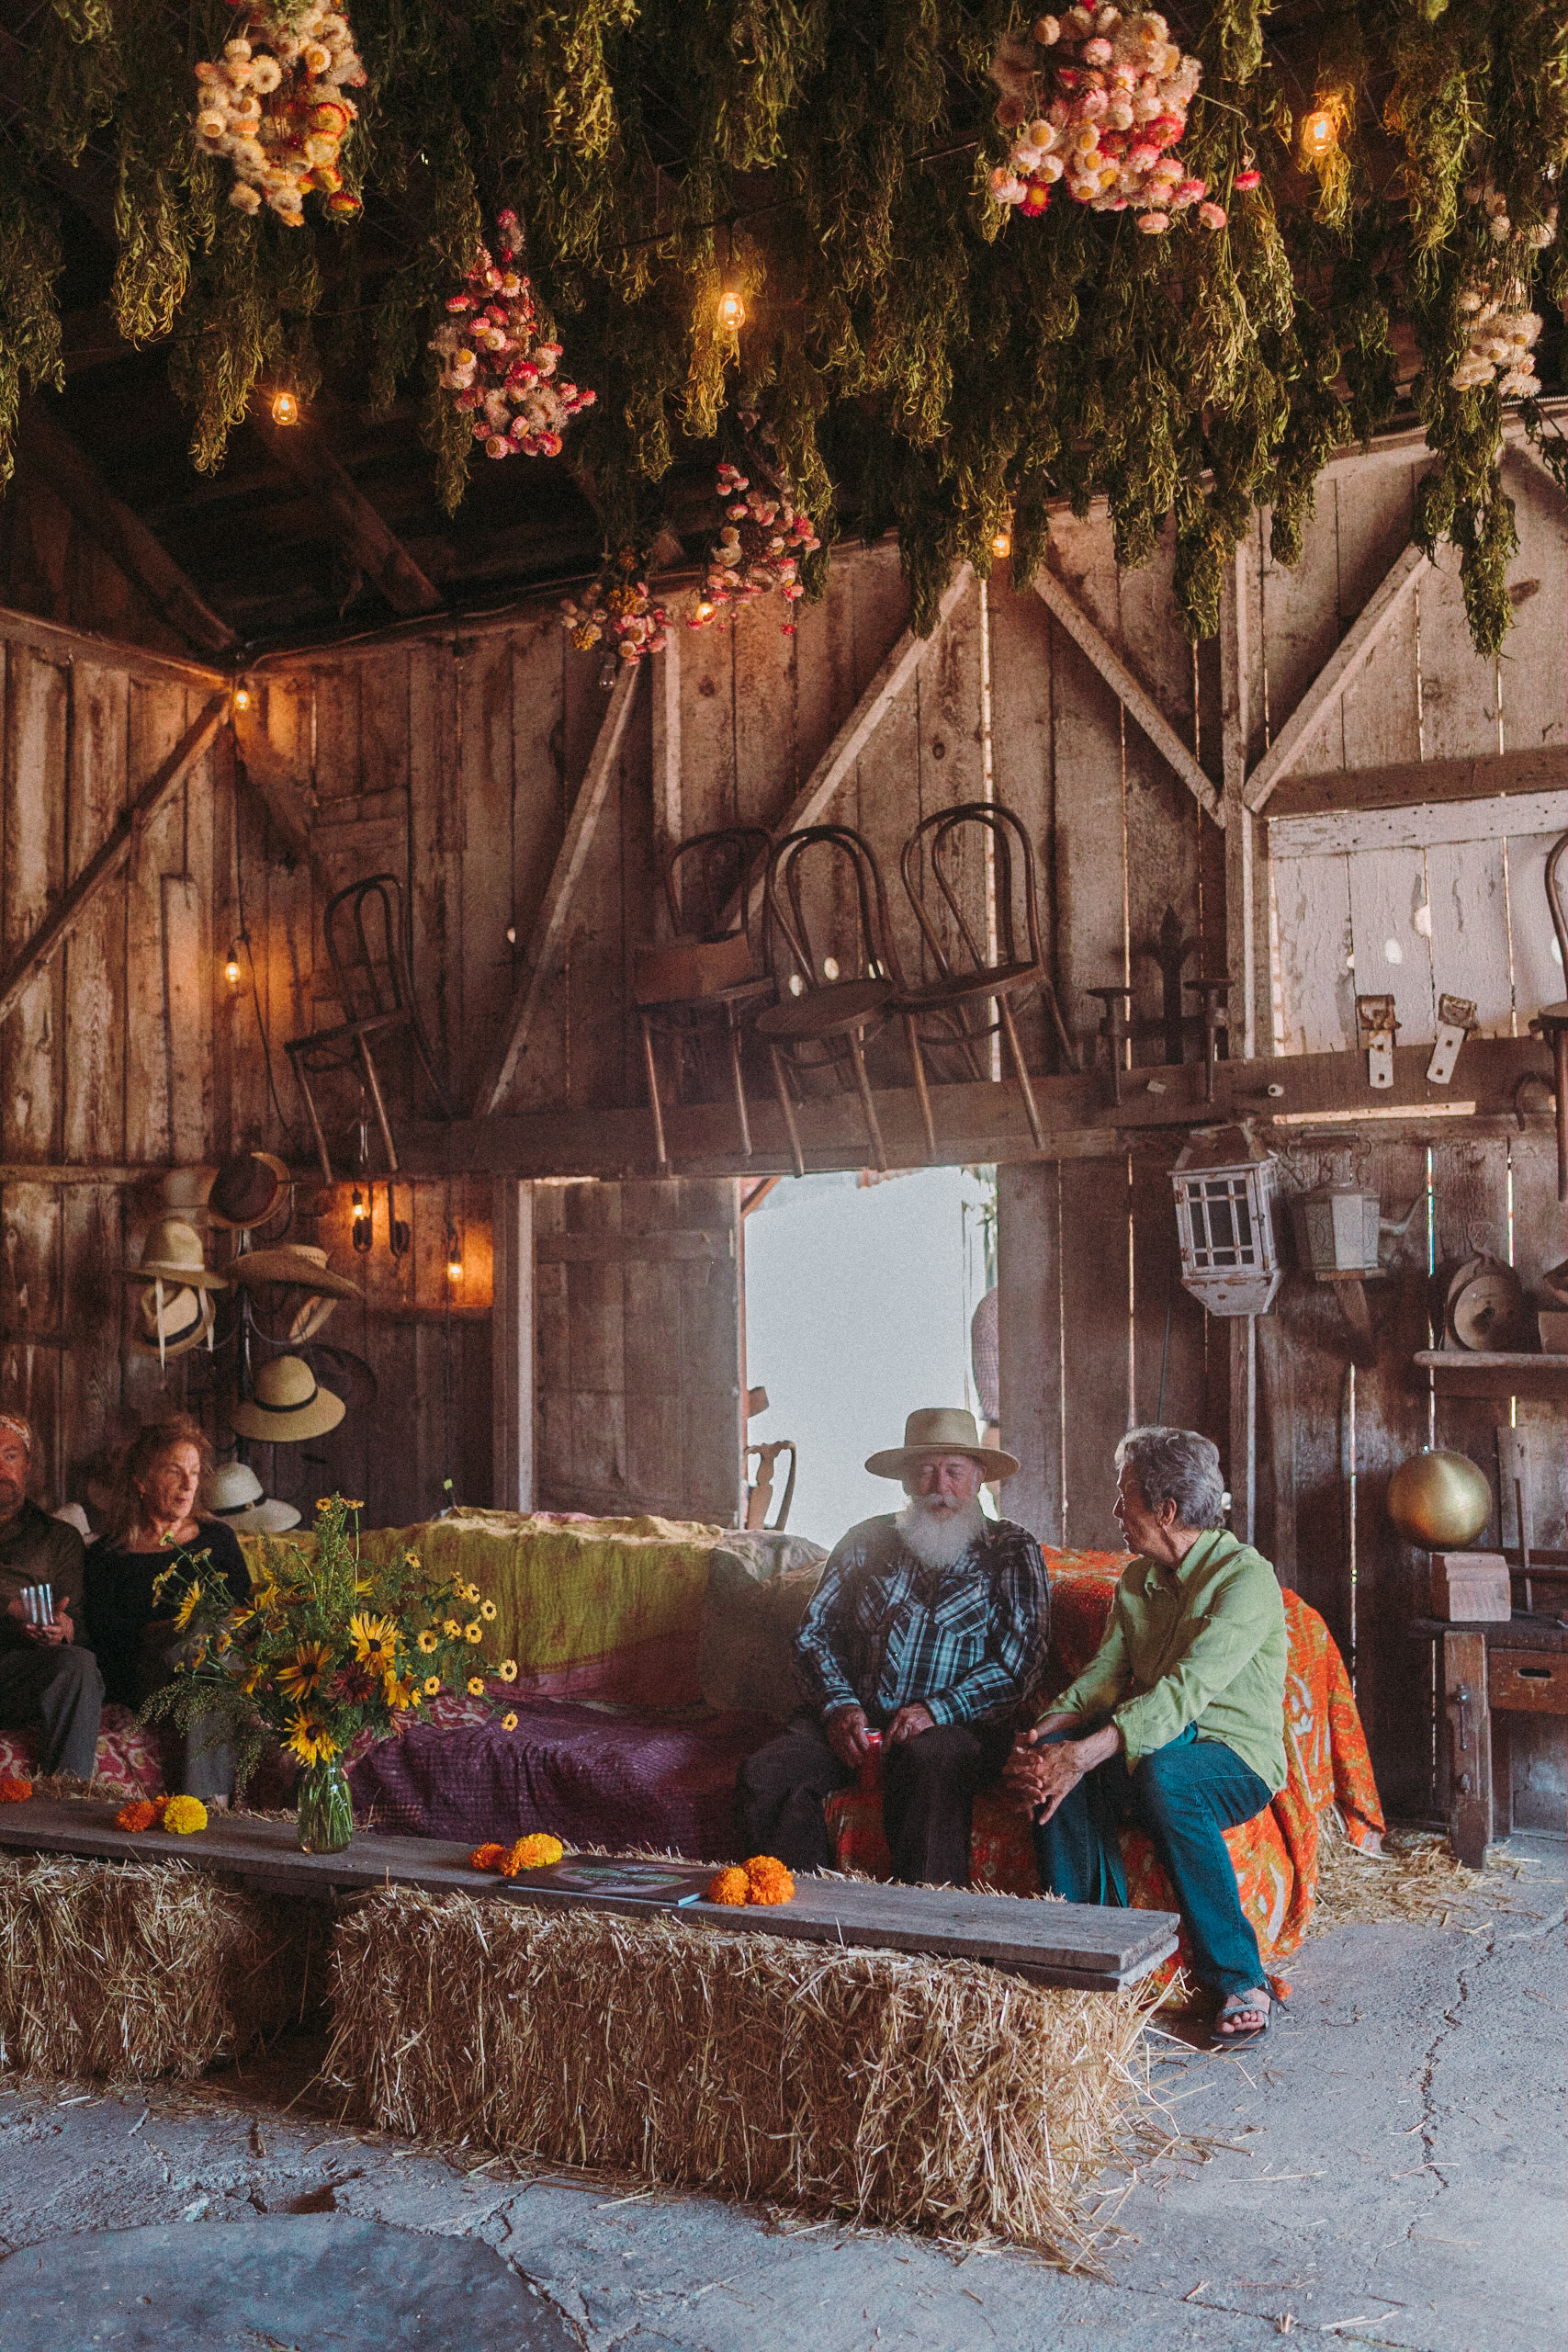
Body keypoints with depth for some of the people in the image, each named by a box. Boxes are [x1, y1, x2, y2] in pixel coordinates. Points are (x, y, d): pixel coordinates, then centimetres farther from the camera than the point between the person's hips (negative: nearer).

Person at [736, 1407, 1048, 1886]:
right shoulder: (867, 1540, 18)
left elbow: (1020, 1662, -2)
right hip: (854, 1717, 3)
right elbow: (813, 1634, 14)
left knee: (931, 1763, -39)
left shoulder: (1011, 1551, 9)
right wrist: (839, 1706, -7)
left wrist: (936, 1710, -16)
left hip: (957, 1726, -3)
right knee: (764, 1778, -24)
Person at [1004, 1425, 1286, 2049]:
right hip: (1151, 1748, 6)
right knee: (1053, 1756, -22)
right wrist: (1042, 1735, -17)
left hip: (1237, 1761, -6)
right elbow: (1105, 1672, 4)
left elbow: (1184, 1692, -26)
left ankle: (1239, 1980, -24)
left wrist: (1084, 1754, -36)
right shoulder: (1137, 1579, 13)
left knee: (1161, 1774, -38)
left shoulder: (1246, 1577, -14)